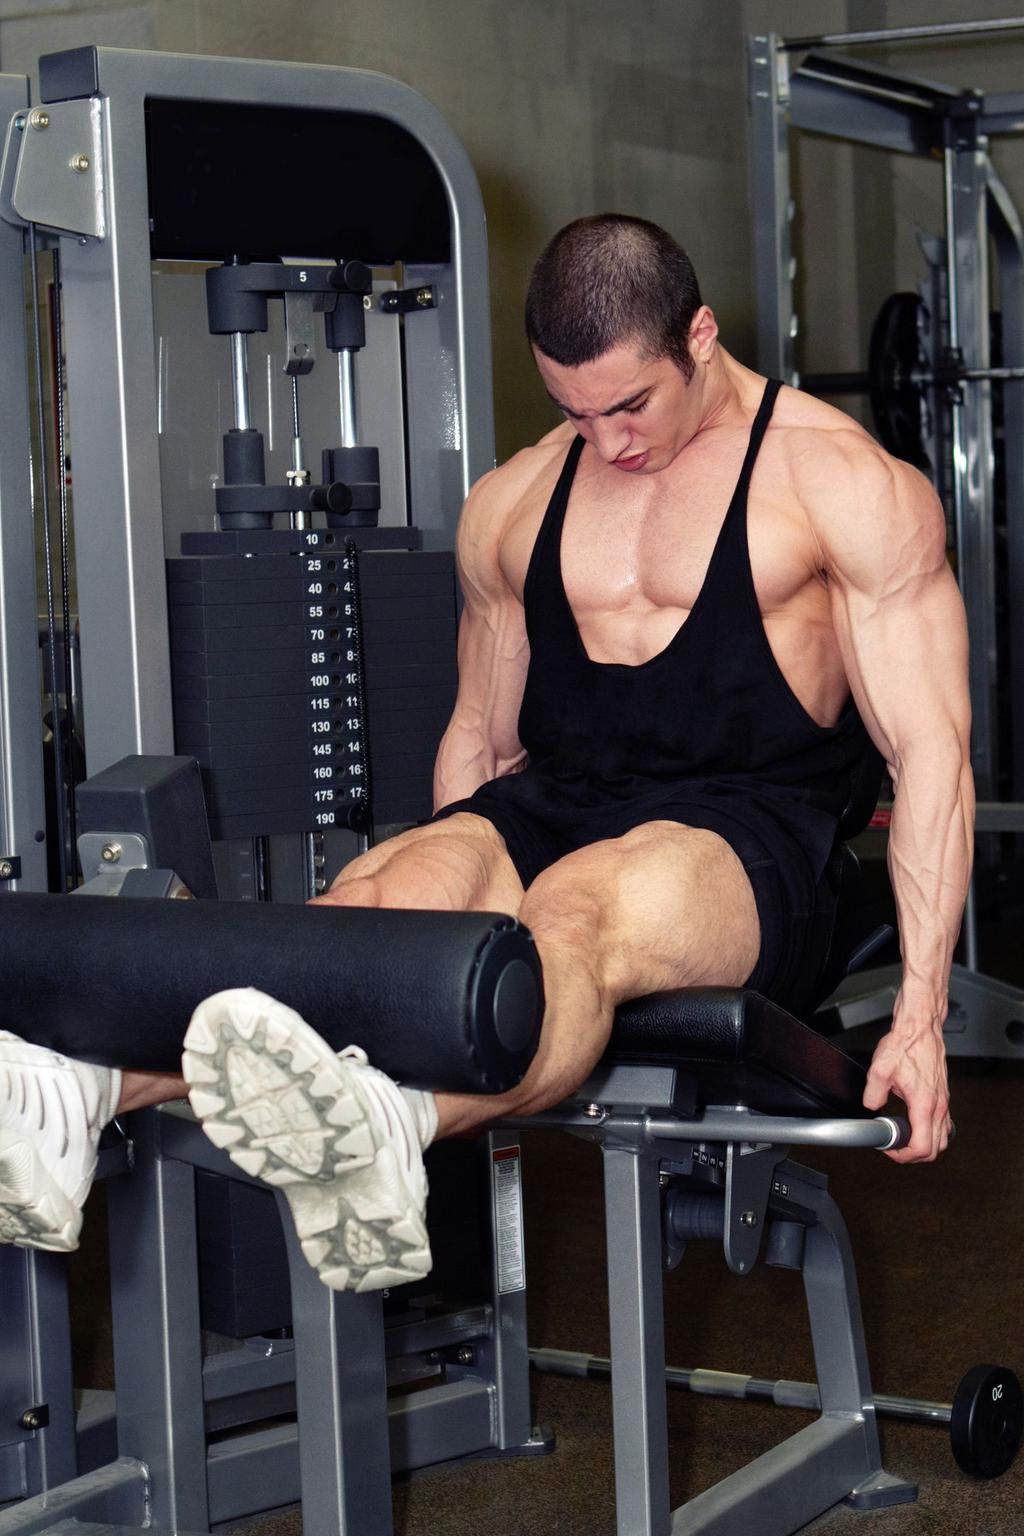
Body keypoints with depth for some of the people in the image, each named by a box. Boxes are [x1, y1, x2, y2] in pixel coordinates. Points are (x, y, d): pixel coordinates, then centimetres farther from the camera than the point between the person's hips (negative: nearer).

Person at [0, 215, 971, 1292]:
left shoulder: (844, 481, 0)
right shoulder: (512, 505, 16)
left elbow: (930, 748, -4)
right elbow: (479, 736, 23)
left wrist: (919, 1012, -11)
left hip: (749, 838, -5)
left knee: (575, 910, -40)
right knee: (382, 890, -29)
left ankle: (385, 1129, -71)